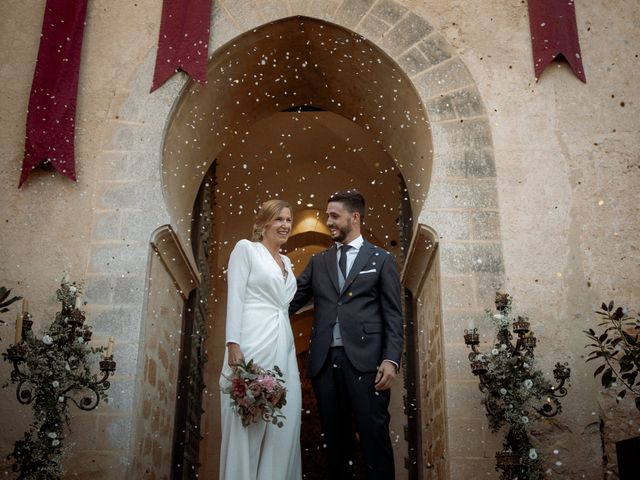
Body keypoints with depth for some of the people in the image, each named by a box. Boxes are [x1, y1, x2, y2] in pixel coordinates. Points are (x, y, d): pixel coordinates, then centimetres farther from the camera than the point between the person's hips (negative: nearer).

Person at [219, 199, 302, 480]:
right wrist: (233, 344, -17)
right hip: (253, 344, -7)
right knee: (247, 424, -4)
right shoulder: (246, 249, 2)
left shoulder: (286, 262, 22)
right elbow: (234, 298, -7)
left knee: (283, 424, 4)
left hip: (283, 348, 7)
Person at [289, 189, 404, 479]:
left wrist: (391, 359, -10)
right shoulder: (318, 262, 19)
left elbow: (393, 315, 2)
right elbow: (290, 302, 12)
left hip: (365, 360, -3)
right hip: (325, 361, 4)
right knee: (335, 437, 8)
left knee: (374, 434, -6)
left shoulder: (382, 260, 9)